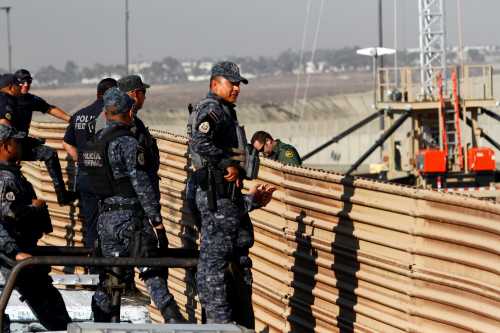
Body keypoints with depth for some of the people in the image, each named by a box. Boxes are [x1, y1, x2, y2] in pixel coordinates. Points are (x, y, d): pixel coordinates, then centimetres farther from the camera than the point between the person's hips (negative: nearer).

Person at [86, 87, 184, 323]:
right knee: (153, 273, -7)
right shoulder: (126, 142, -13)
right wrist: (156, 220, -16)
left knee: (111, 277, 12)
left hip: (105, 217, 7)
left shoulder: (95, 142, 11)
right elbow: (141, 184, -17)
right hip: (131, 218, -7)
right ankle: (173, 320, -13)